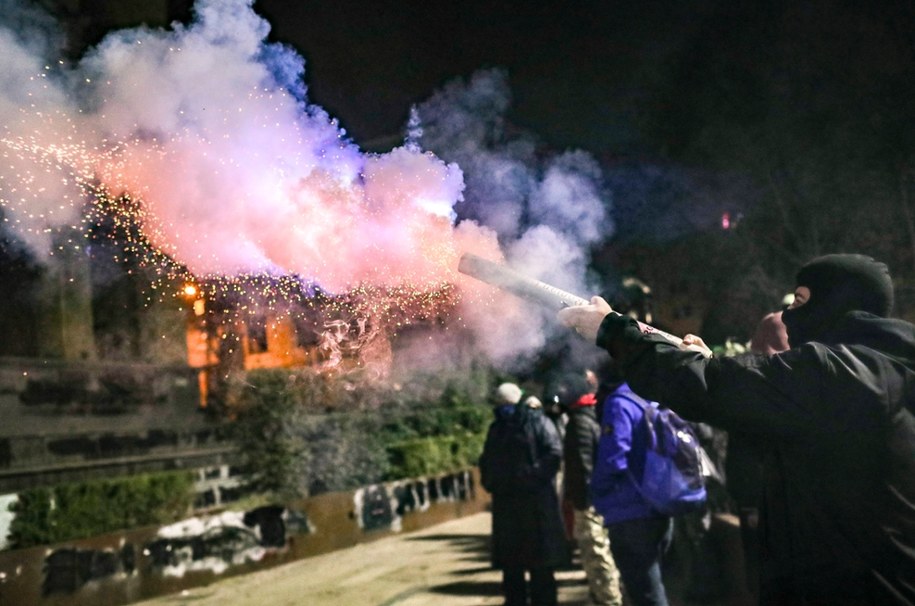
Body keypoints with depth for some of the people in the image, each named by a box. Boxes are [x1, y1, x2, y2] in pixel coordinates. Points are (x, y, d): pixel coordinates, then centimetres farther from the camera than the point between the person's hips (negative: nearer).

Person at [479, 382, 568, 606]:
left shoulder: (538, 422, -4)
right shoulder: (496, 428, 15)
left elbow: (555, 453, -14)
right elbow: (486, 461, 23)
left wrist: (533, 476, -19)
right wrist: (490, 483, 8)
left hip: (536, 501, -6)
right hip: (505, 502, 6)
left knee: (540, 559, 1)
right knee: (509, 557, 12)